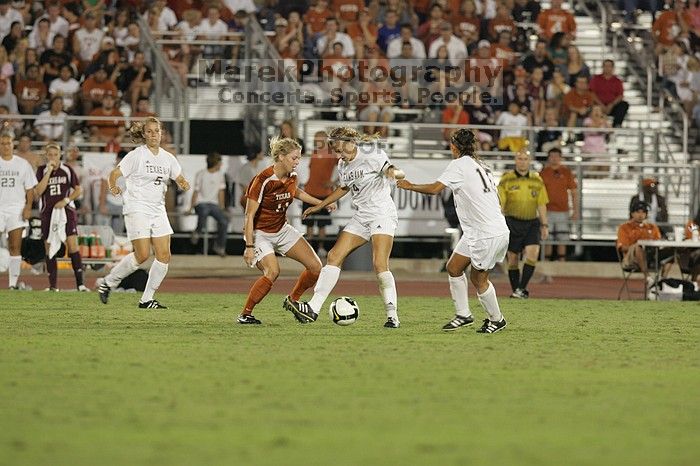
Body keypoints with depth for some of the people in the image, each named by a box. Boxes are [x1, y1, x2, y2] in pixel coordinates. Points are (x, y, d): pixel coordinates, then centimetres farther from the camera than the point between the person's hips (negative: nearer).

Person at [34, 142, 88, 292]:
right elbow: (37, 192, -9)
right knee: (49, 249, 2)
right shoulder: (42, 171, 3)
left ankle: (80, 284, -12)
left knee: (73, 246, -12)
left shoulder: (67, 170, 3)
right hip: (48, 212, 2)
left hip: (66, 211, -1)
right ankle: (53, 286, 8)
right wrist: (49, 171, -13)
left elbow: (79, 189, 6)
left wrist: (66, 200, -9)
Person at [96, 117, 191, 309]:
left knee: (164, 255, -3)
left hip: (158, 210, 6)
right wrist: (113, 187, -21)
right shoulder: (137, 155, -7)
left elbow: (180, 179, 16)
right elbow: (114, 174, -8)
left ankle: (147, 299, 6)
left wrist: (183, 184, -3)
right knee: (142, 255, -13)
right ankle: (107, 282, 6)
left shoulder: (167, 157, 9)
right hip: (137, 208, -6)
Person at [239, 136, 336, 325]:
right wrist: (249, 246, -27)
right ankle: (245, 314, -14)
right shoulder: (263, 180, -26)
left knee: (316, 266, -1)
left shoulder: (292, 176, -4)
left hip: (282, 230, 7)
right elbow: (249, 216, -23)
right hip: (260, 234, -7)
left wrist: (321, 203, 20)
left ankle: (293, 300, 23)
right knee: (273, 271, -29)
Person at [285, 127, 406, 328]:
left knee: (380, 265, -20)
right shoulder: (343, 165, 12)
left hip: (382, 214, -8)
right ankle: (313, 309, -2)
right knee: (334, 255, -1)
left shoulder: (371, 155, -11)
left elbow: (397, 172, -19)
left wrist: (393, 172, -44)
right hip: (361, 217, 8)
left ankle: (392, 316, -12)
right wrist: (319, 206, 33)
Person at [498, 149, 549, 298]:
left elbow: (541, 205, 11)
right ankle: (516, 291, 14)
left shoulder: (537, 180, 7)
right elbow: (500, 204, -3)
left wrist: (544, 225, 7)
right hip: (513, 222, -1)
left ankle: (522, 289, -11)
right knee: (513, 259, 2)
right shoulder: (506, 179, -1)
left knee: (532, 255, -16)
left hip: (532, 222, 1)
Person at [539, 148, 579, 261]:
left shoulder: (566, 172, 6)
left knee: (562, 240, 1)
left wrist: (575, 211, 2)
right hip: (547, 211, -1)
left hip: (563, 212, 1)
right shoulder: (543, 172, 5)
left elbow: (574, 193, 8)